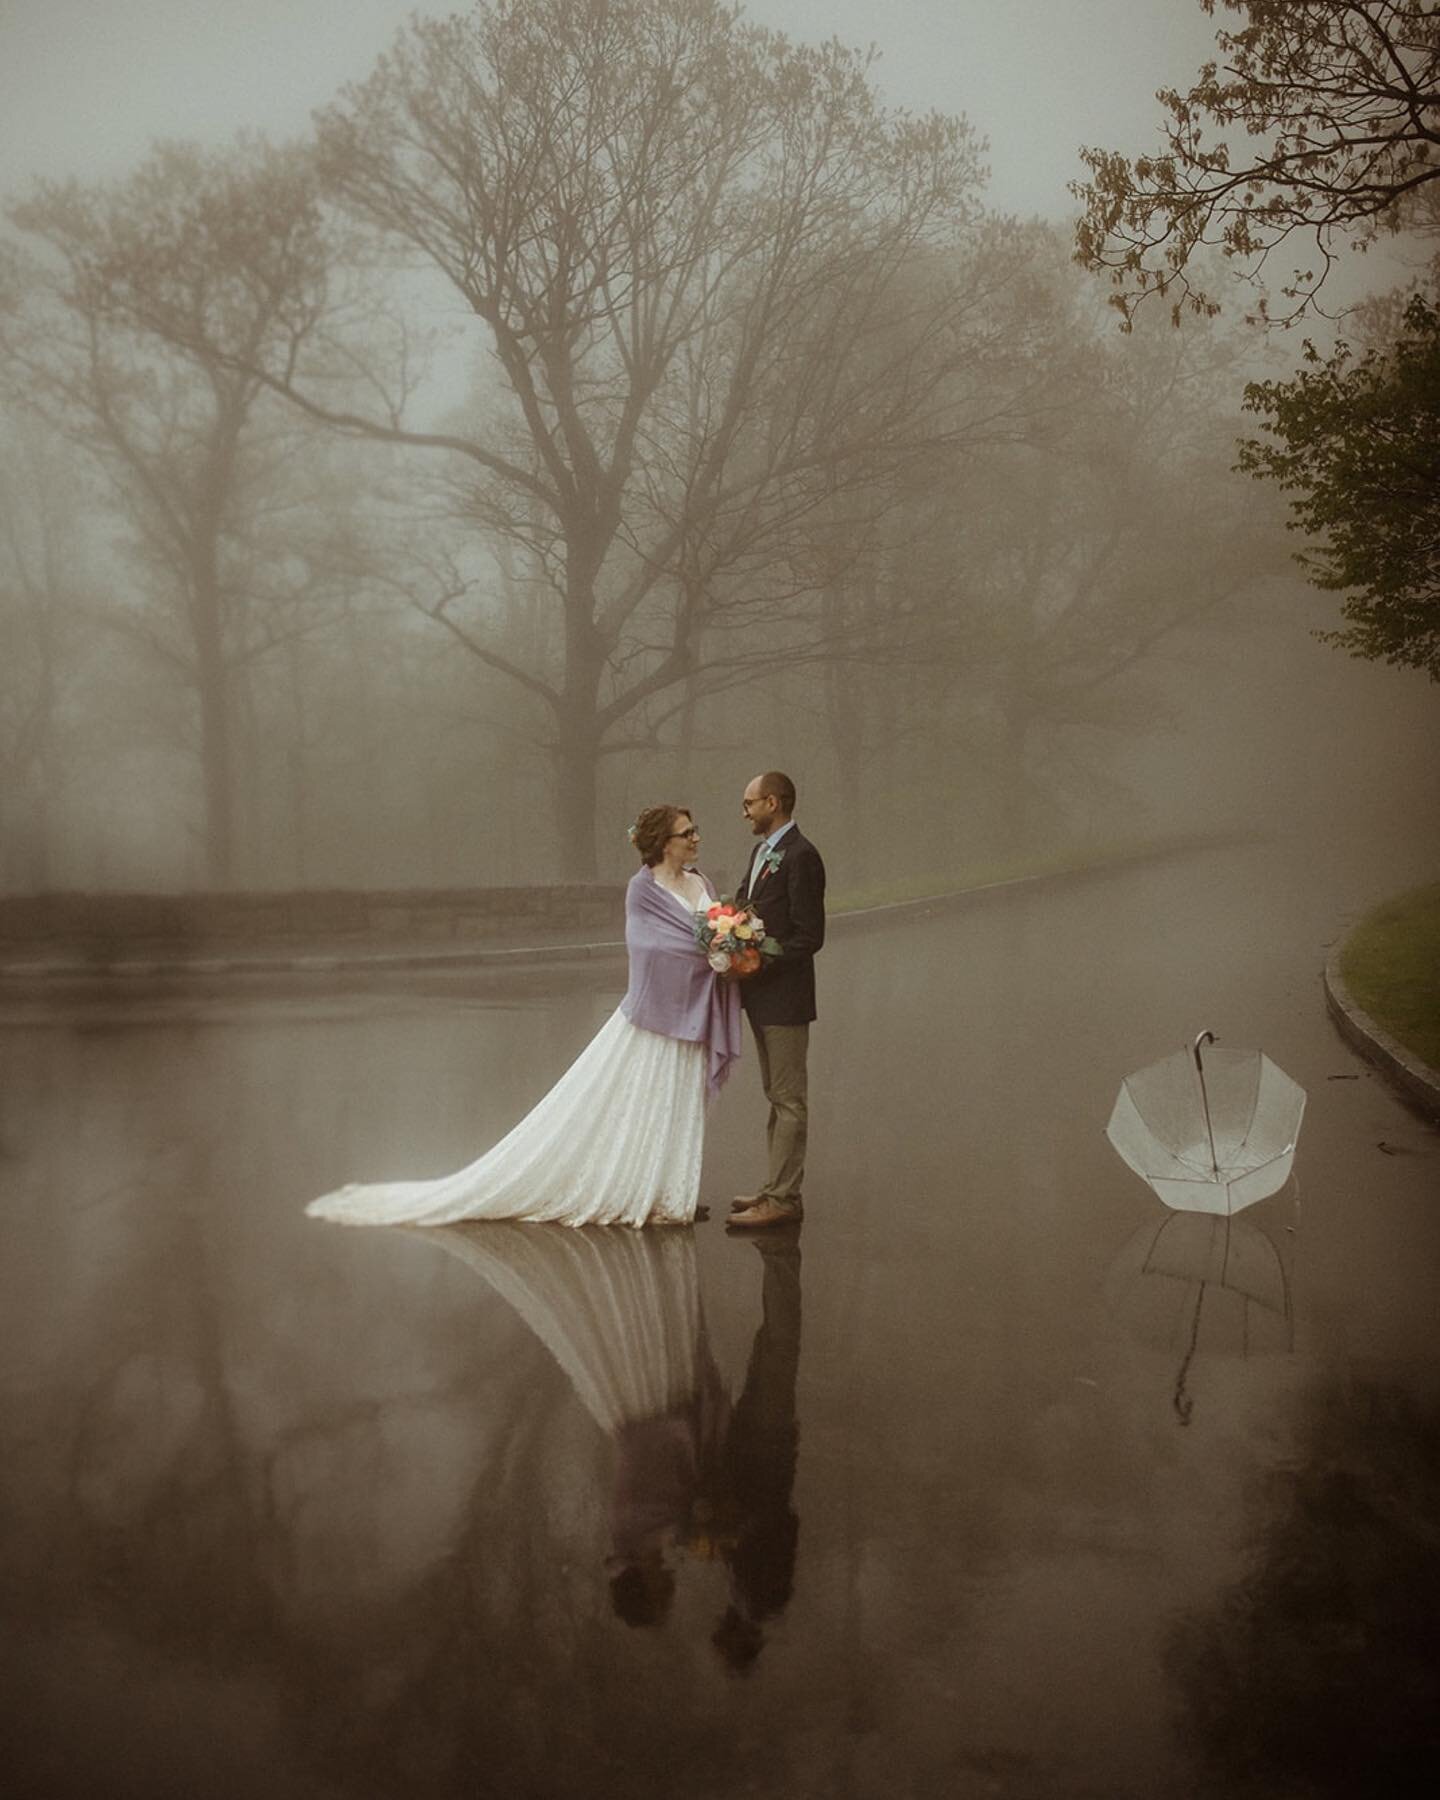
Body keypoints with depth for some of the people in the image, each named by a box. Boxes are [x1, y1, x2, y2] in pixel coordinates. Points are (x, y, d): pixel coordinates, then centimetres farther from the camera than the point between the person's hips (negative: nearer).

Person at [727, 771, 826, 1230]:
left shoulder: (800, 856, -17)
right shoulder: (762, 852, 13)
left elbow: (809, 935, -19)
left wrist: (760, 964, -21)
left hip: (784, 997, -10)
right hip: (760, 995, 10)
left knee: (789, 1098, -3)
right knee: (777, 1096, 16)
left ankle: (782, 1198, 1)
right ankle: (778, 1188, 25)